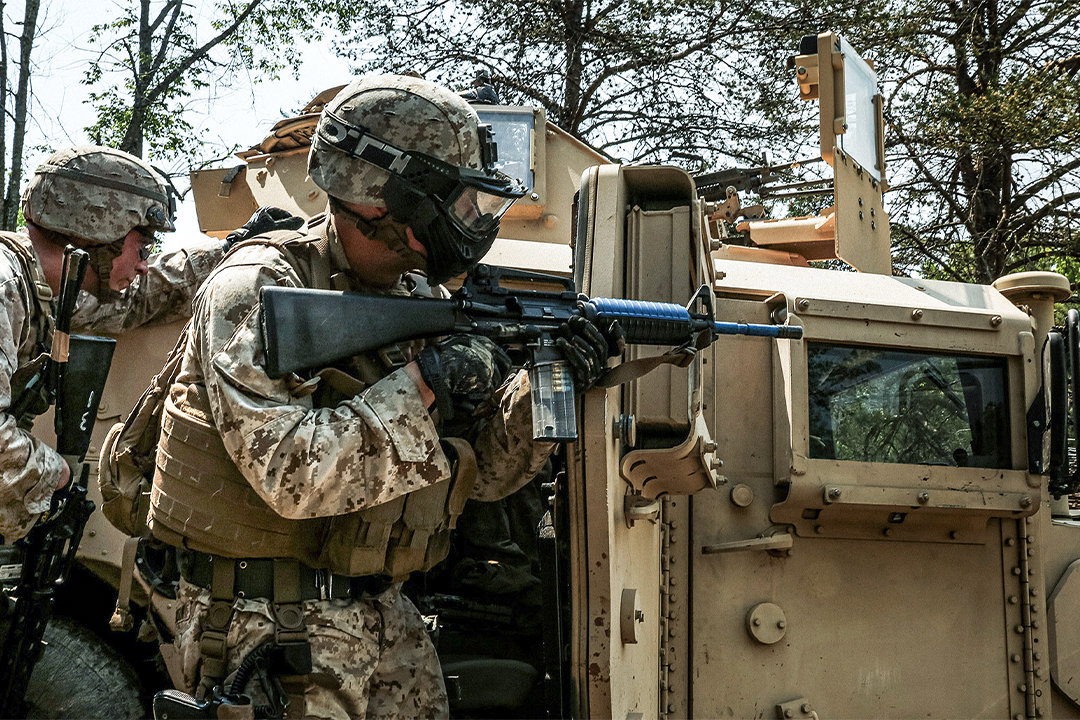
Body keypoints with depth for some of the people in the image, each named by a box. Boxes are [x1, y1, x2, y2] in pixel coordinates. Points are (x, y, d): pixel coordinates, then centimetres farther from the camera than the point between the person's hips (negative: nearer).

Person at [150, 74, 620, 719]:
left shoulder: (423, 301, 6)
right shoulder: (256, 291, -15)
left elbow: (482, 474, 10)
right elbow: (291, 477, -28)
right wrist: (423, 383, -24)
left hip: (385, 619, 7)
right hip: (273, 630, -7)